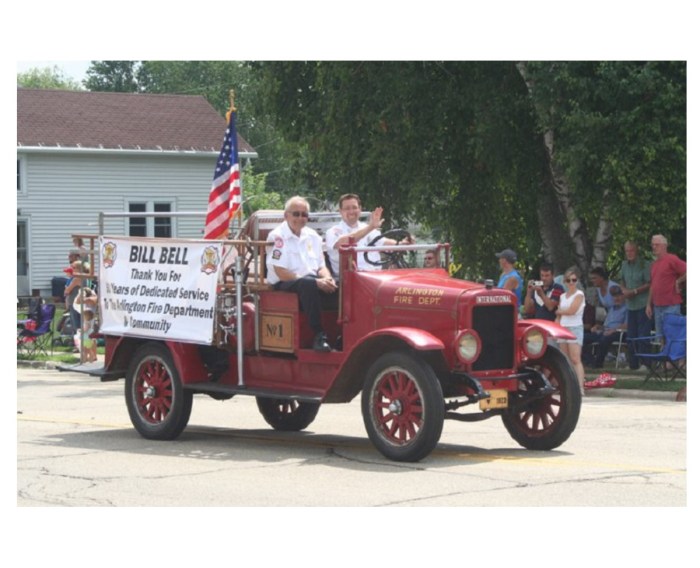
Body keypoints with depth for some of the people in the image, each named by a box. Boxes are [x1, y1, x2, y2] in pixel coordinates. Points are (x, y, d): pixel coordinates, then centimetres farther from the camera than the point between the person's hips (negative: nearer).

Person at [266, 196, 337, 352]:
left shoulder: (312, 236, 15)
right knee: (308, 284, -38)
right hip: (284, 285, -6)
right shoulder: (277, 236, -7)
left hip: (312, 281, 6)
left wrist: (327, 279, -10)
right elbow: (282, 273, -15)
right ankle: (319, 335, -37)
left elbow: (321, 267, 17)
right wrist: (316, 282, -21)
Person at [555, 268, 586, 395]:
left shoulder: (579, 295, -4)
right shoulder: (562, 296, 15)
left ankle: (580, 387, -24)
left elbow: (572, 310, -15)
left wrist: (559, 311, 1)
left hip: (575, 328, -7)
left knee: (576, 359, -17)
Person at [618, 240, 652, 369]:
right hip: (630, 305, 7)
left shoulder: (644, 264, -9)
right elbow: (622, 281, 21)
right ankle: (633, 363, 17)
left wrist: (634, 291, -16)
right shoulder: (625, 264, 11)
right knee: (631, 336, 10)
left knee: (643, 335, -9)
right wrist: (624, 290, 1)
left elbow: (649, 284, -12)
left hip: (643, 304, -7)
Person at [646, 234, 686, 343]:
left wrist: (678, 282, -7)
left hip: (671, 306, -8)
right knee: (661, 336, 12)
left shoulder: (672, 259, -8)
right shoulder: (654, 264, 17)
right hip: (657, 306, 8)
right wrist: (649, 304, 15)